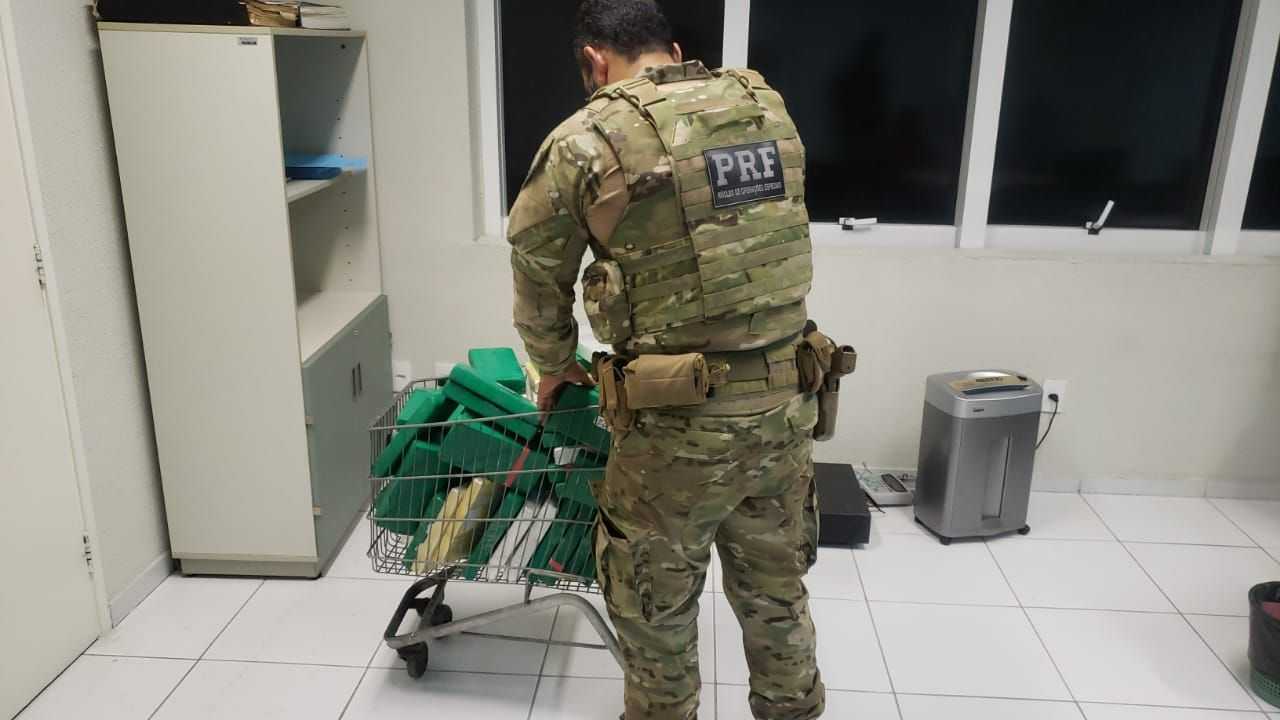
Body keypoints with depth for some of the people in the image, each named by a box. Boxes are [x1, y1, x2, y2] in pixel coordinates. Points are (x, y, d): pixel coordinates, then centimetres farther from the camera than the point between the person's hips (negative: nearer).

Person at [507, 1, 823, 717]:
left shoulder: (585, 143, -9)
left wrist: (554, 369, 21)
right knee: (777, 591, 25)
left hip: (680, 425, -5)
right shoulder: (770, 109, 4)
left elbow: (538, 281, 3)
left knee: (657, 607, 18)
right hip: (787, 406, 5)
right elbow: (768, 244, 9)